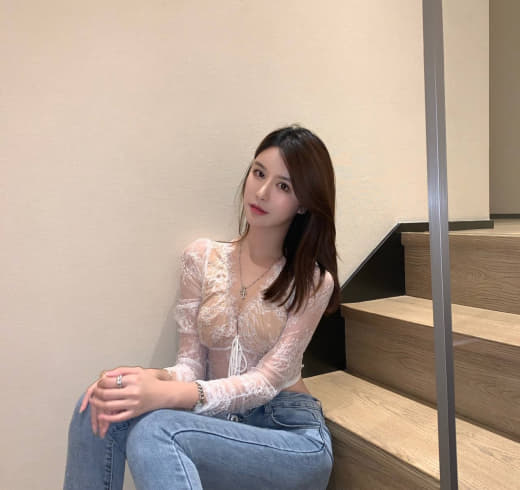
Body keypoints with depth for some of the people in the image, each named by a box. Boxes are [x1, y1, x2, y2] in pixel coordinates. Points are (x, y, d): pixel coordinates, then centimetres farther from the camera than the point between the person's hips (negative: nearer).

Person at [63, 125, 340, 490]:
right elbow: (192, 363, -1)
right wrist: (154, 378, -25)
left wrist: (167, 395, -31)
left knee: (153, 431, -31)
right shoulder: (201, 258, 1)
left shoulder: (313, 281, -8)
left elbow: (266, 381, -16)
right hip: (216, 421, 4)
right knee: (99, 408, -23)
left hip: (290, 433, -3)